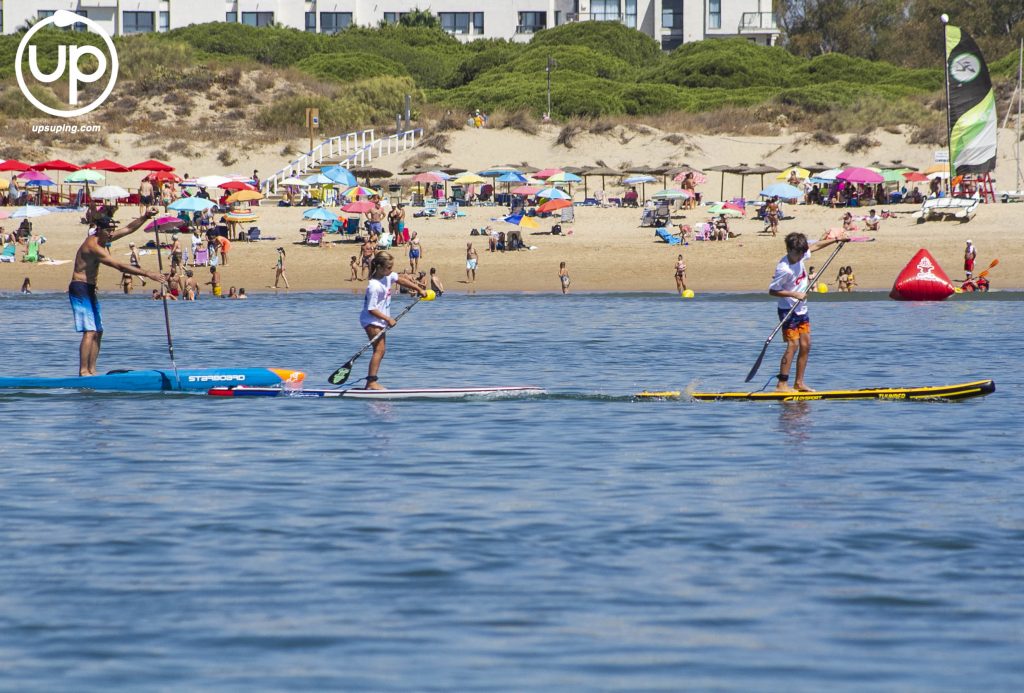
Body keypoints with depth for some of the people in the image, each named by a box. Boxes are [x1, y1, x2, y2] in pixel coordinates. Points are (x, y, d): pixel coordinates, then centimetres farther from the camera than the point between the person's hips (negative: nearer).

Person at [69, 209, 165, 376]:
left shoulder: (103, 239, 8)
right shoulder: (93, 246, -22)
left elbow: (129, 229, 14)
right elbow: (120, 266, -28)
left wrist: (145, 217, -1)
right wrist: (147, 274, -29)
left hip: (89, 290, 11)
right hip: (80, 289, -11)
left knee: (98, 332, 10)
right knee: (89, 332, -16)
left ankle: (91, 370, 12)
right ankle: (83, 371, -19)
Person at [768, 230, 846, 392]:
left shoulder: (800, 256, 0)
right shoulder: (784, 269, -24)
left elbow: (814, 246, 19)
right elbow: (772, 290, -21)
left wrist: (836, 239, 22)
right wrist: (795, 294, -24)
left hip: (801, 310, 9)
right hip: (788, 311, -9)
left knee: (806, 345, 6)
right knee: (793, 345, -15)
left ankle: (799, 383, 11)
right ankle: (782, 384, -15)